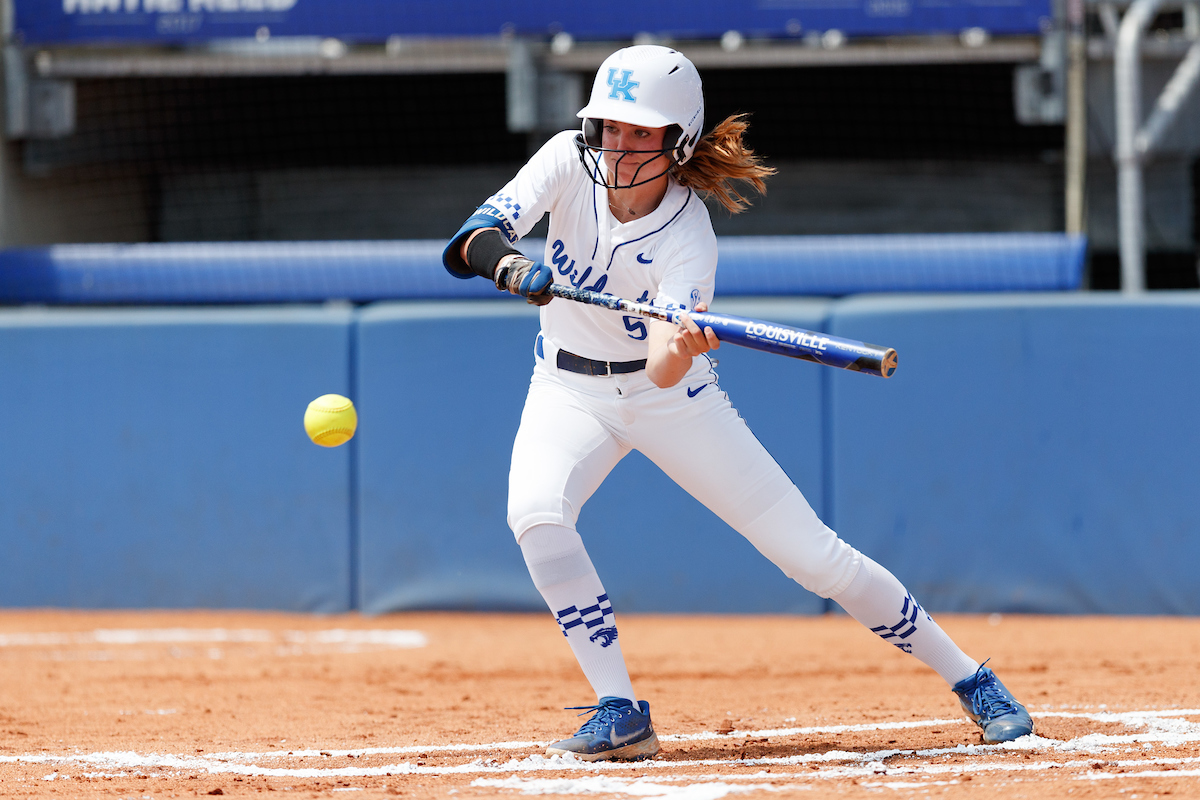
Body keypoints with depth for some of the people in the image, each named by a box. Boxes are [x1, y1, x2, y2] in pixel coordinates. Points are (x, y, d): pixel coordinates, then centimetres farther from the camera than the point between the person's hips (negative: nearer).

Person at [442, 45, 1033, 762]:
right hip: (571, 391, 2)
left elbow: (664, 372, -37)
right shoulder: (570, 163, -18)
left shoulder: (689, 239, -25)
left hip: (672, 400, -2)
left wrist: (681, 347, -60)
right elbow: (470, 242, -28)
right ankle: (620, 713, -20)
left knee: (813, 553, -6)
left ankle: (968, 677, 12)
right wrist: (510, 266, -51)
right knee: (535, 512, -30)